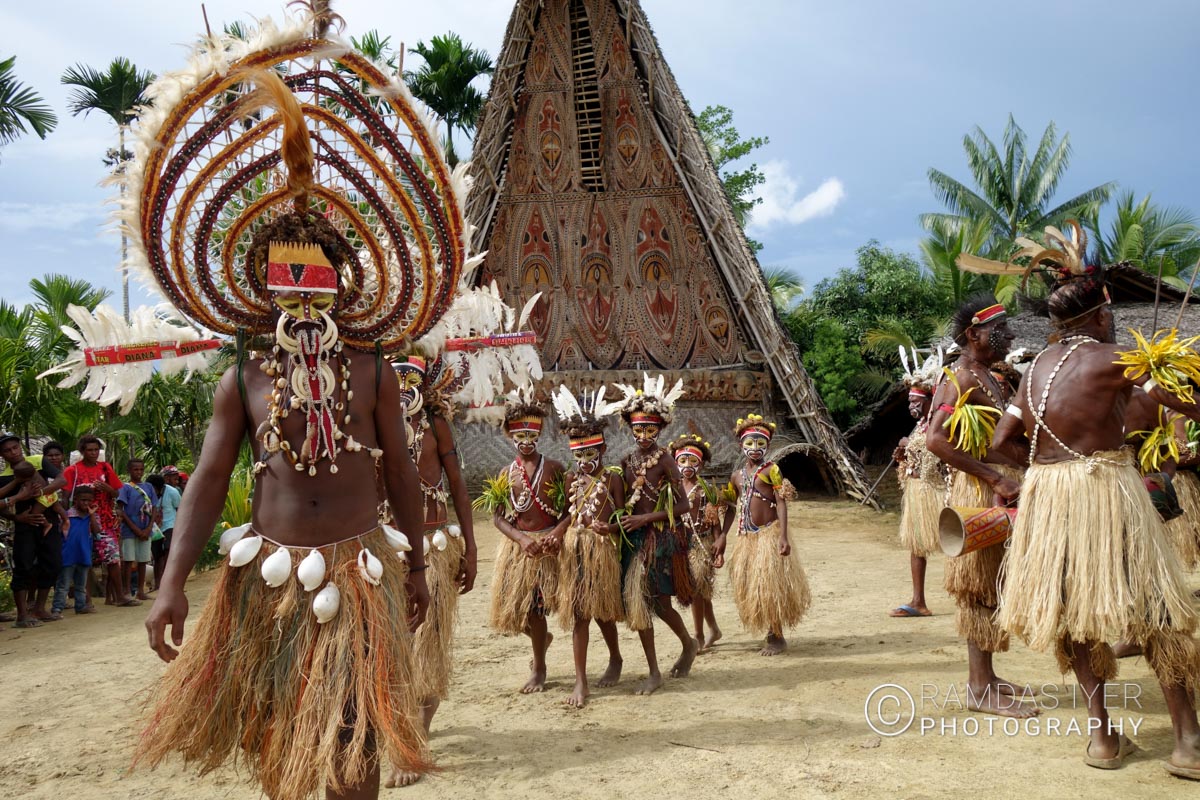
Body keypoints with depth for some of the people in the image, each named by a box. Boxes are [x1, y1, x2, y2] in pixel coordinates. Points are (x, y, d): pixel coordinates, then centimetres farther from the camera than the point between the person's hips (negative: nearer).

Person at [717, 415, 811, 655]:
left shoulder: (771, 469, -6)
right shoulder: (737, 476, 11)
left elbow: (781, 503, -12)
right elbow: (731, 507, 18)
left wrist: (783, 536, -20)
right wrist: (722, 536, 14)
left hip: (769, 533, -6)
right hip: (747, 537, 6)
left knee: (770, 583, -3)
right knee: (749, 586, 9)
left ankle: (777, 637, 11)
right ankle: (770, 633, 24)